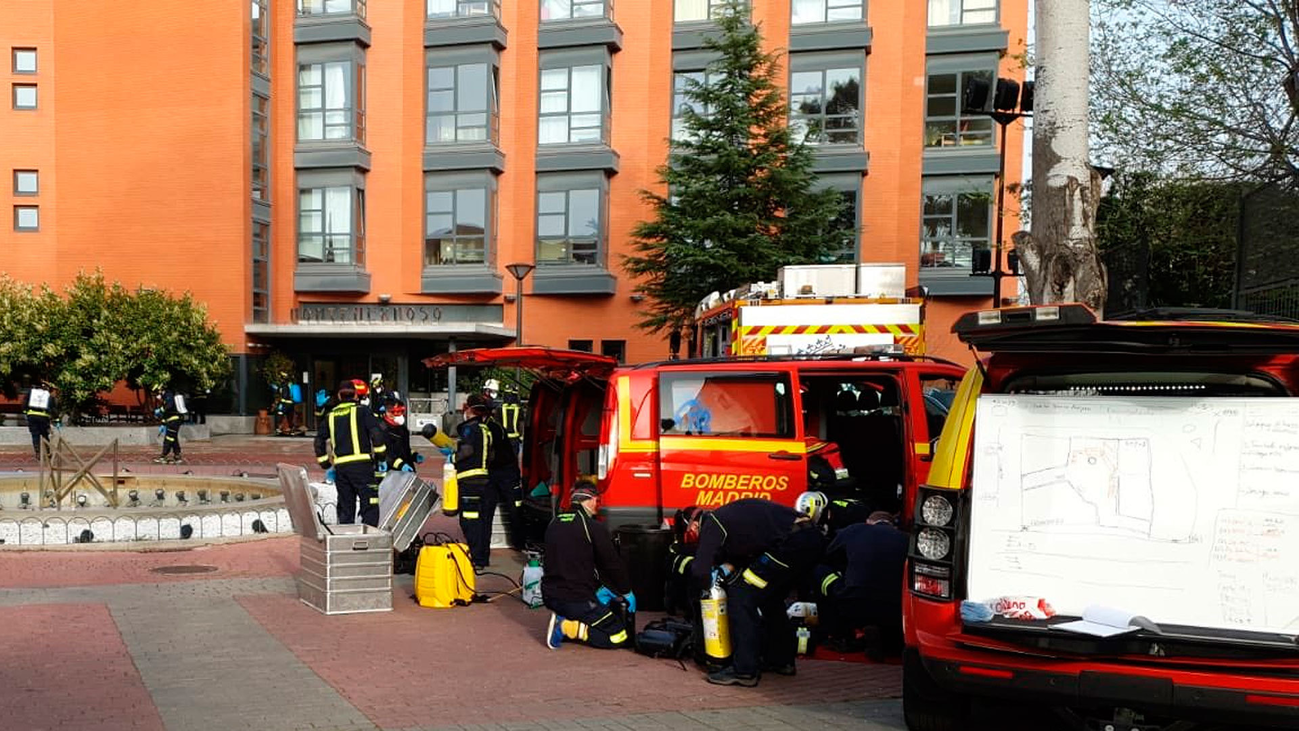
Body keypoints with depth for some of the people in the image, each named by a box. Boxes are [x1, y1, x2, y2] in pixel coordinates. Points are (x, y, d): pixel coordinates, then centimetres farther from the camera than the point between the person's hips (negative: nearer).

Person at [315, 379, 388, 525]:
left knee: (345, 508, 12)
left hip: (340, 467, 5)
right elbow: (376, 433, -8)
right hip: (361, 464, -5)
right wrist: (381, 457, -1)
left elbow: (319, 441, 17)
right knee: (370, 505, -6)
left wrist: (326, 466, 23)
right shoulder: (362, 411, 3)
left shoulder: (331, 415, 17)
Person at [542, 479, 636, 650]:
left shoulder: (554, 523, 10)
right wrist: (627, 592, 12)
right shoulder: (594, 527, -13)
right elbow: (613, 563, -5)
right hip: (575, 600, -8)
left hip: (550, 596, 8)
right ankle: (568, 627, -11)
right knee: (620, 637, 0)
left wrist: (598, 587, 21)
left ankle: (563, 621, 6)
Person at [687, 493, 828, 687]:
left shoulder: (712, 523, 3)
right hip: (813, 539, 10)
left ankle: (745, 670, -2)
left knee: (741, 596, -1)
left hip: (791, 543, -10)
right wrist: (730, 566, 22)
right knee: (771, 597, 27)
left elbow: (700, 570, -4)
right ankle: (781, 660, 36)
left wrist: (703, 589, 16)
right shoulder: (729, 513, 29)